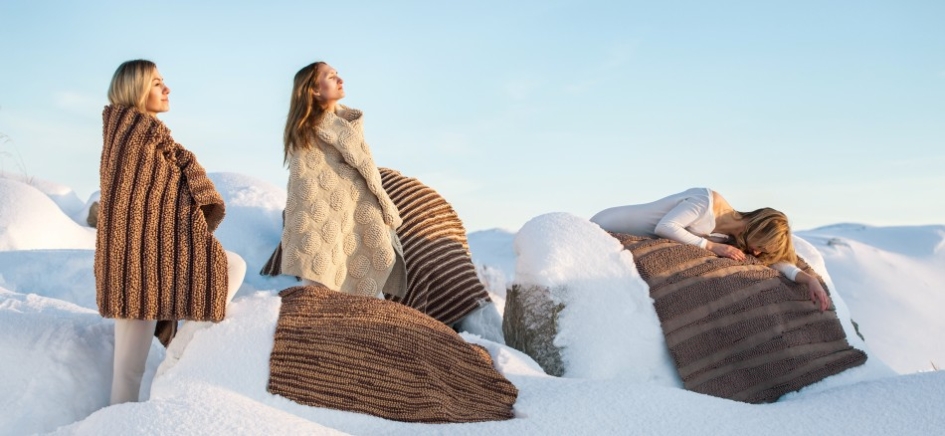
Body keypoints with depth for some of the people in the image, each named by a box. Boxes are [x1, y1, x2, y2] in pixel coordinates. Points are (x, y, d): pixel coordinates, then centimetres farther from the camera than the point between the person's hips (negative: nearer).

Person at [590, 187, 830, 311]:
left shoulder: (729, 238, -1)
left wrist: (810, 279, -15)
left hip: (627, 241, 7)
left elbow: (774, 261, 1)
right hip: (609, 224, -7)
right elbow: (665, 226, -28)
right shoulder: (709, 201, -24)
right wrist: (711, 246, -26)